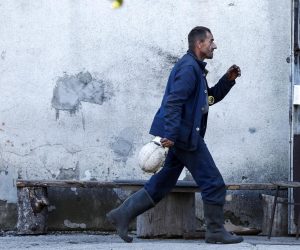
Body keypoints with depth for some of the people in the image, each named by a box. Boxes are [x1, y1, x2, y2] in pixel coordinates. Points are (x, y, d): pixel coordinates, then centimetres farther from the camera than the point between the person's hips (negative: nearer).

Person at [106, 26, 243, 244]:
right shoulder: (189, 67, -13)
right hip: (184, 135, -10)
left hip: (179, 136, 10)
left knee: (162, 184, 11)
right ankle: (216, 232, 5)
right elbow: (174, 101, -23)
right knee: (213, 184, -3)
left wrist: (228, 80, 14)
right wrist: (170, 134, -29)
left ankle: (123, 214, 11)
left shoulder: (195, 68, 20)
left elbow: (210, 97, 28)